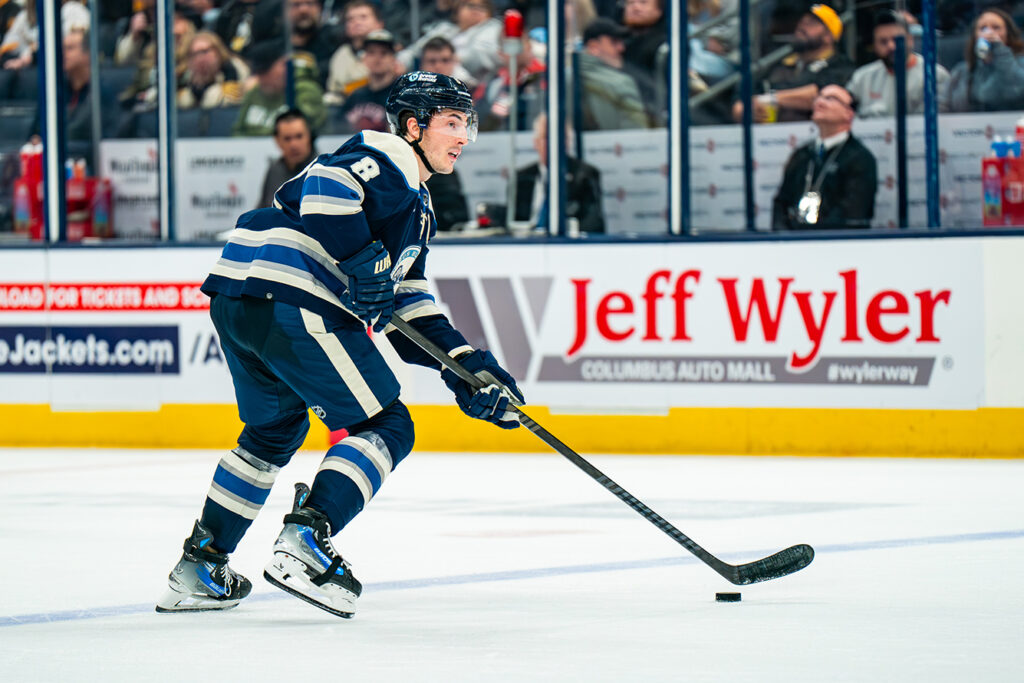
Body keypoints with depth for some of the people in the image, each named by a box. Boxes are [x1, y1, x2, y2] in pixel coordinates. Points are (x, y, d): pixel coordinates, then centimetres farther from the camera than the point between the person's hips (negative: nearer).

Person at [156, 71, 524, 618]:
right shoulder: (387, 157, 0)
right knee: (384, 427, -3)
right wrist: (364, 258, -22)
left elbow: (407, 303, 27)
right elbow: (325, 183, -20)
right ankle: (304, 542, -18)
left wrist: (465, 366, 18)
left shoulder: (415, 204, 30)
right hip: (291, 300, -10)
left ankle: (199, 567, 31)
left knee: (275, 429, 29)